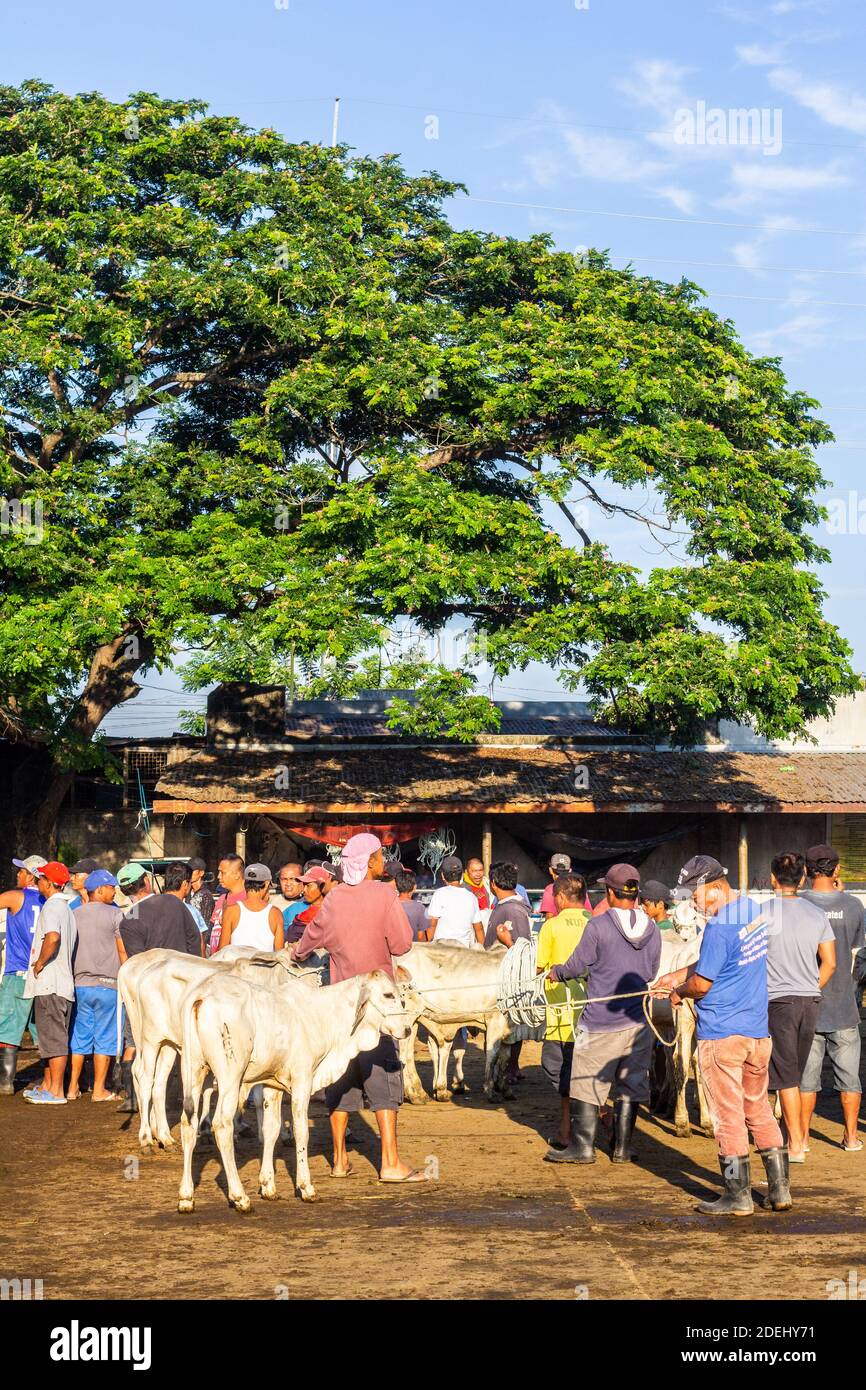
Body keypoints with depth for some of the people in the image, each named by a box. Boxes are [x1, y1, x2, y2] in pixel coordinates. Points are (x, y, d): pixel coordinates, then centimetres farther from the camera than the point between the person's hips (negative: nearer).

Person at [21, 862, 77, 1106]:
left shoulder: (52, 906, -12)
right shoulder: (66, 908, 19)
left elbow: (52, 938, -31)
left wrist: (39, 964, -19)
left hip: (49, 983, -10)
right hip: (62, 981, 10)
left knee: (53, 1037, -8)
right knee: (51, 1036, 17)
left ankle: (56, 1092, -6)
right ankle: (47, 1086, 24)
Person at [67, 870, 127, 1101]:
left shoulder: (74, 915, 8)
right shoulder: (114, 915, -7)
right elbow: (123, 952, -6)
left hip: (79, 984, 5)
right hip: (107, 984, -5)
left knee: (79, 1036, 12)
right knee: (105, 1038, 2)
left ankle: (73, 1087, 14)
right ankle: (99, 1090, 3)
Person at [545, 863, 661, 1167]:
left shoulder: (598, 926, -13)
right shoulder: (652, 930, 3)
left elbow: (578, 965, -6)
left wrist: (556, 973, 14)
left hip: (600, 1021, -5)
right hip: (638, 1021, 5)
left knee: (587, 1083, 4)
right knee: (630, 1085, 10)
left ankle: (582, 1146, 4)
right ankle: (622, 1147, 14)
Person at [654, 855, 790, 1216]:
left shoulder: (719, 926, -20)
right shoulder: (754, 909, 8)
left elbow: (701, 984, -16)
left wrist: (679, 993, 5)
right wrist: (676, 976, 13)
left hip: (721, 1034, -8)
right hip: (758, 1032, 8)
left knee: (728, 1115, 2)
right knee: (759, 1110, 16)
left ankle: (738, 1196, 9)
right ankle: (779, 1189, 18)